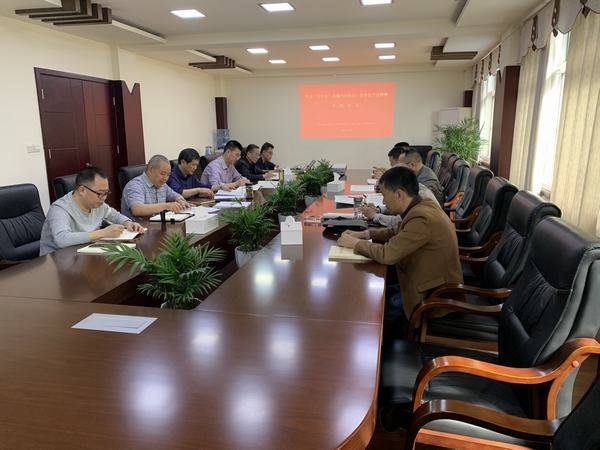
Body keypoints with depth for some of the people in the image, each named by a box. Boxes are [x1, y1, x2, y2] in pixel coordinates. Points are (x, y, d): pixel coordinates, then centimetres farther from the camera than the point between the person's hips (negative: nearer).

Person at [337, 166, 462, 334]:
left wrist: (355, 243, -12)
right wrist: (365, 234, 2)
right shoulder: (424, 204, 0)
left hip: (433, 296, -9)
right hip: (435, 282, 9)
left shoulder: (422, 219, -28)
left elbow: (387, 254, -26)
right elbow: (397, 231, 14)